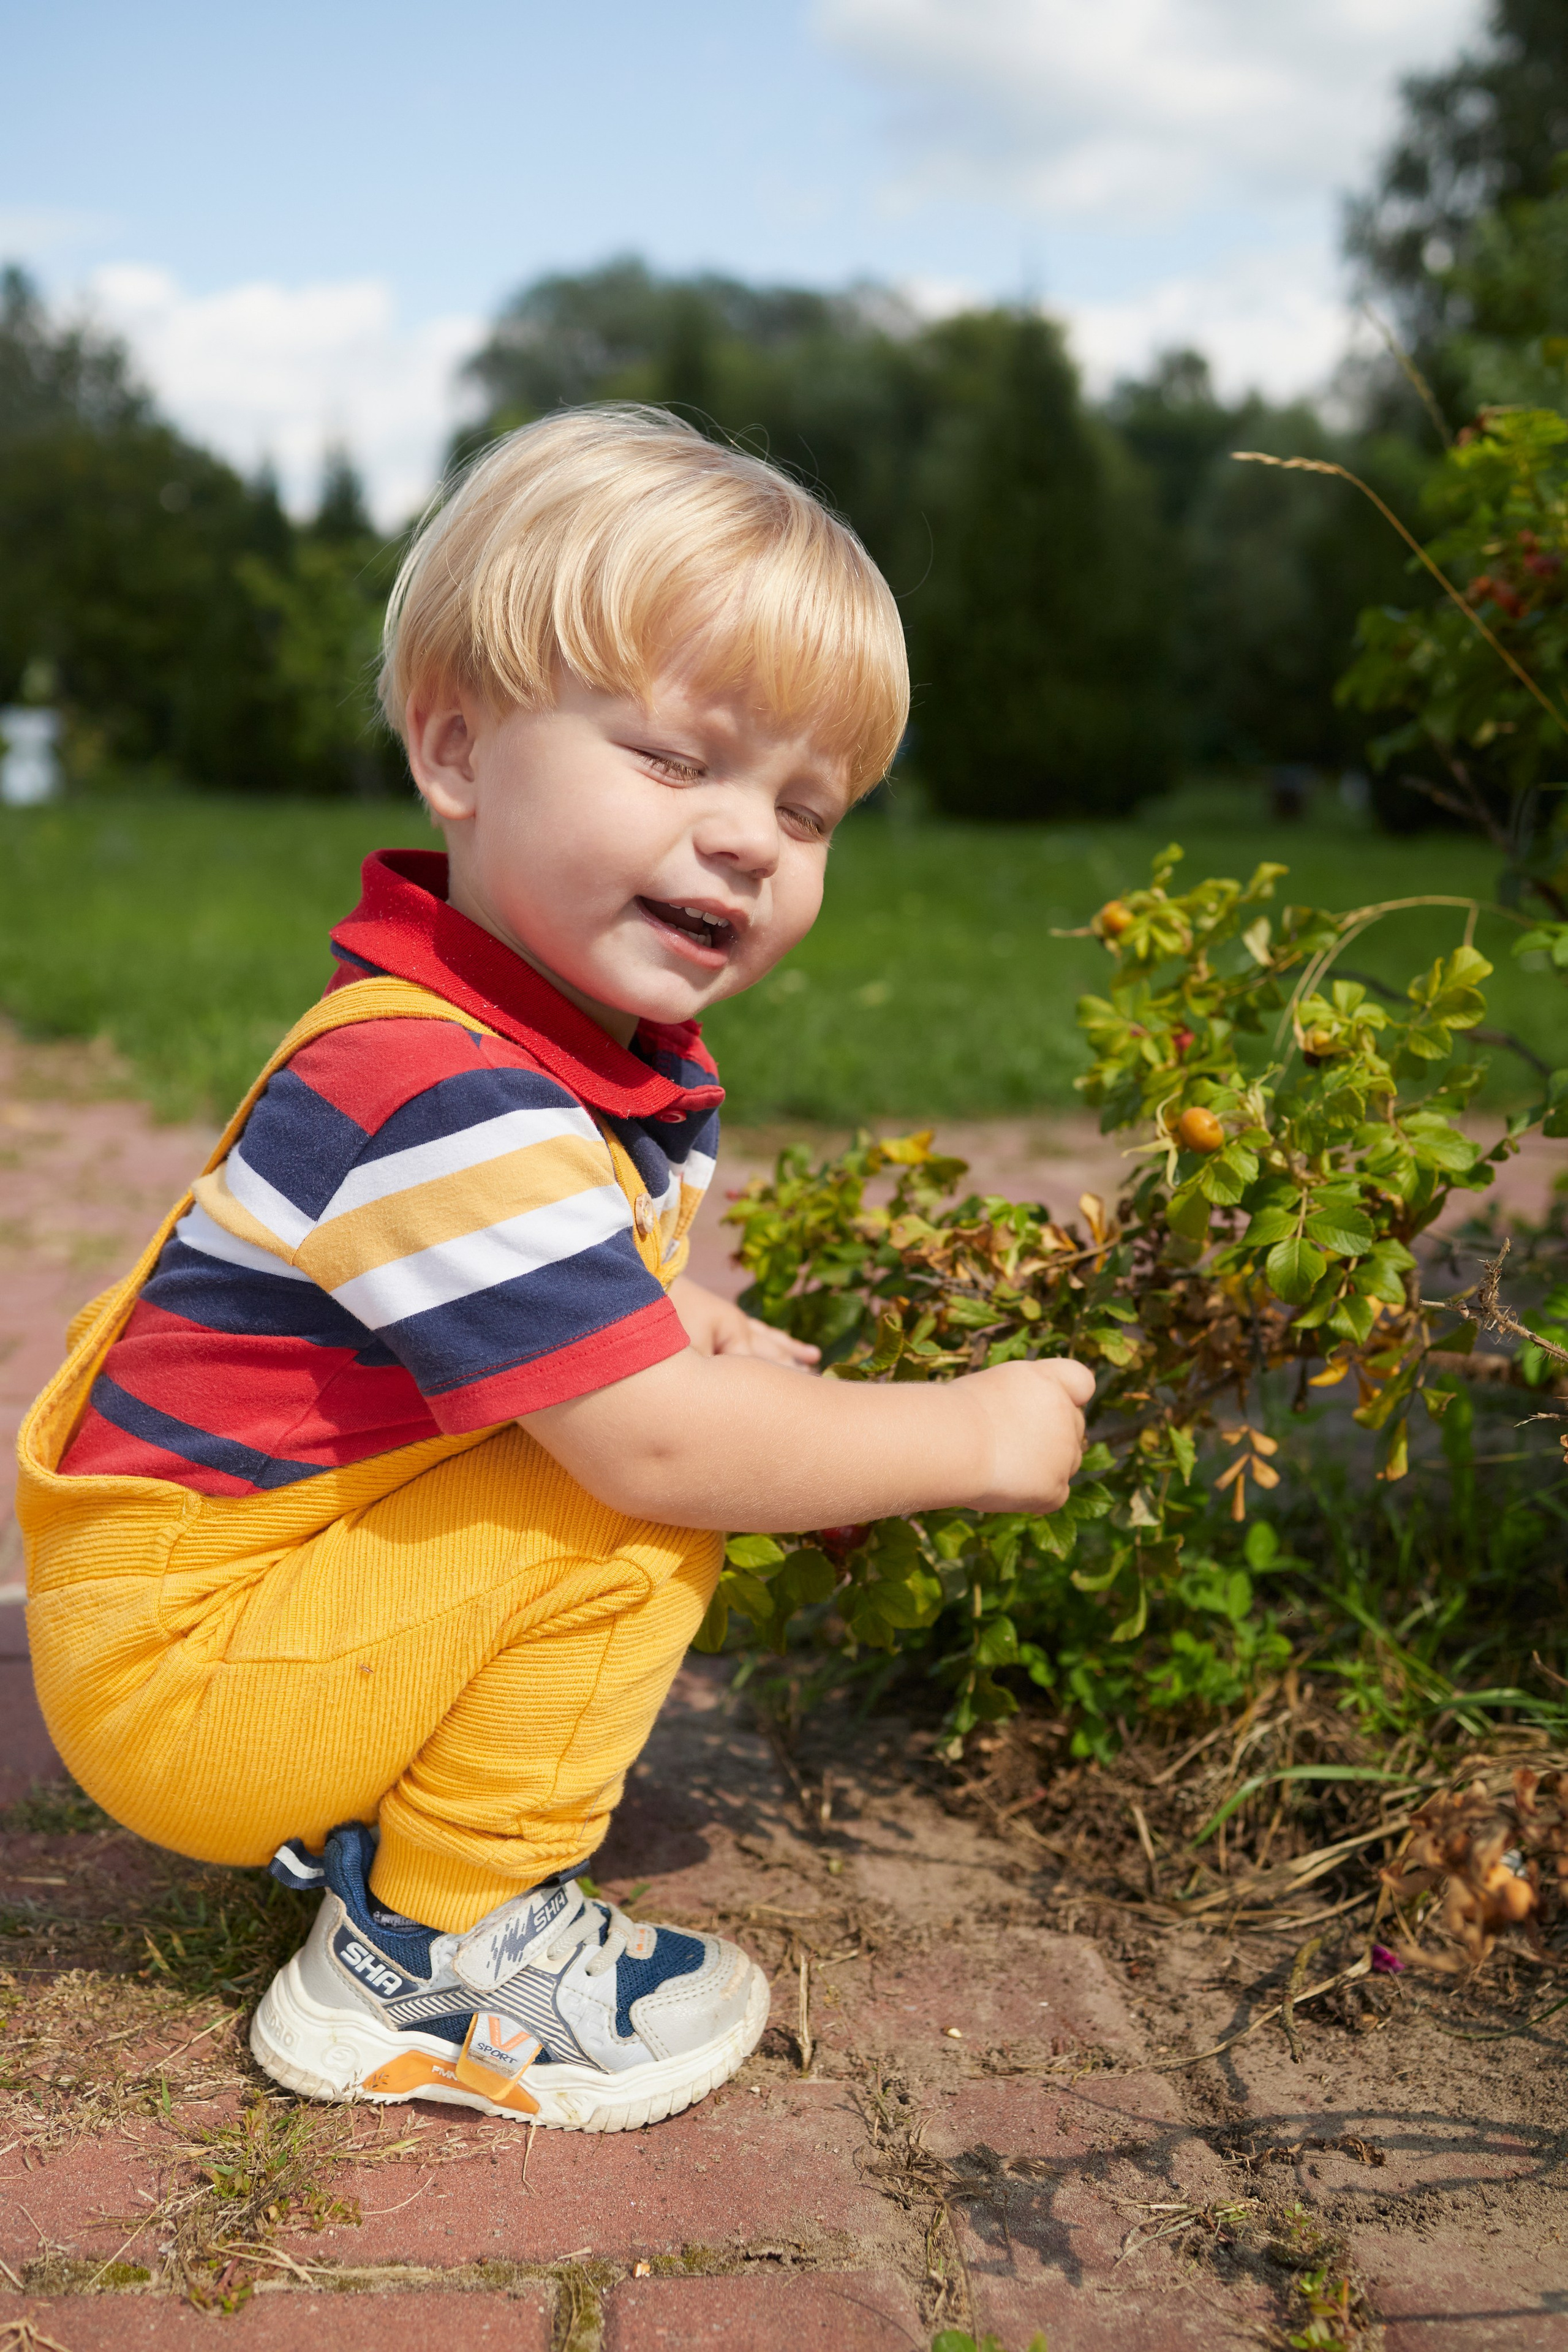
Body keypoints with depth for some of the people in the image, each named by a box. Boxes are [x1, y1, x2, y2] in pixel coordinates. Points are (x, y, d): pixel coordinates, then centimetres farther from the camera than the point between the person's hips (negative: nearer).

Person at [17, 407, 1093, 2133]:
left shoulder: (625, 1050, 0)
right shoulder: (434, 1094, -31)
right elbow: (658, 1449, -31)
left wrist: (692, 1327, -4)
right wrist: (974, 1436, -18)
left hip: (294, 1564, 9)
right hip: (174, 1671, -9)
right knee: (643, 1503, -22)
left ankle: (359, 1804, 13)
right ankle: (432, 1961, -6)